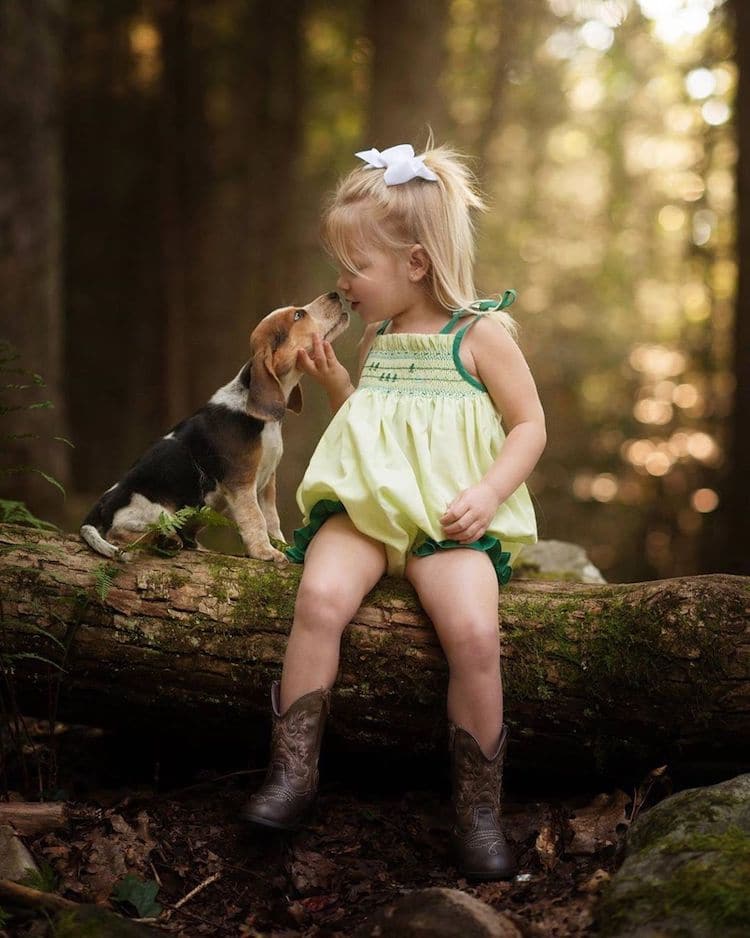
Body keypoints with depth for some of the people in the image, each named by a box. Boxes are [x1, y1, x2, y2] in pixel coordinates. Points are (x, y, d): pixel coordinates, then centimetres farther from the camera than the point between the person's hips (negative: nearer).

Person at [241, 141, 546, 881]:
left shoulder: (480, 333, 0)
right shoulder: (377, 335, 16)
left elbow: (529, 426, 0)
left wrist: (488, 493, -15)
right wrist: (332, 380, 11)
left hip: (448, 521, -4)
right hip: (364, 506, 4)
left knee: (473, 632, -28)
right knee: (320, 597, -27)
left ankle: (479, 810, -13)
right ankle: (293, 772, -18)